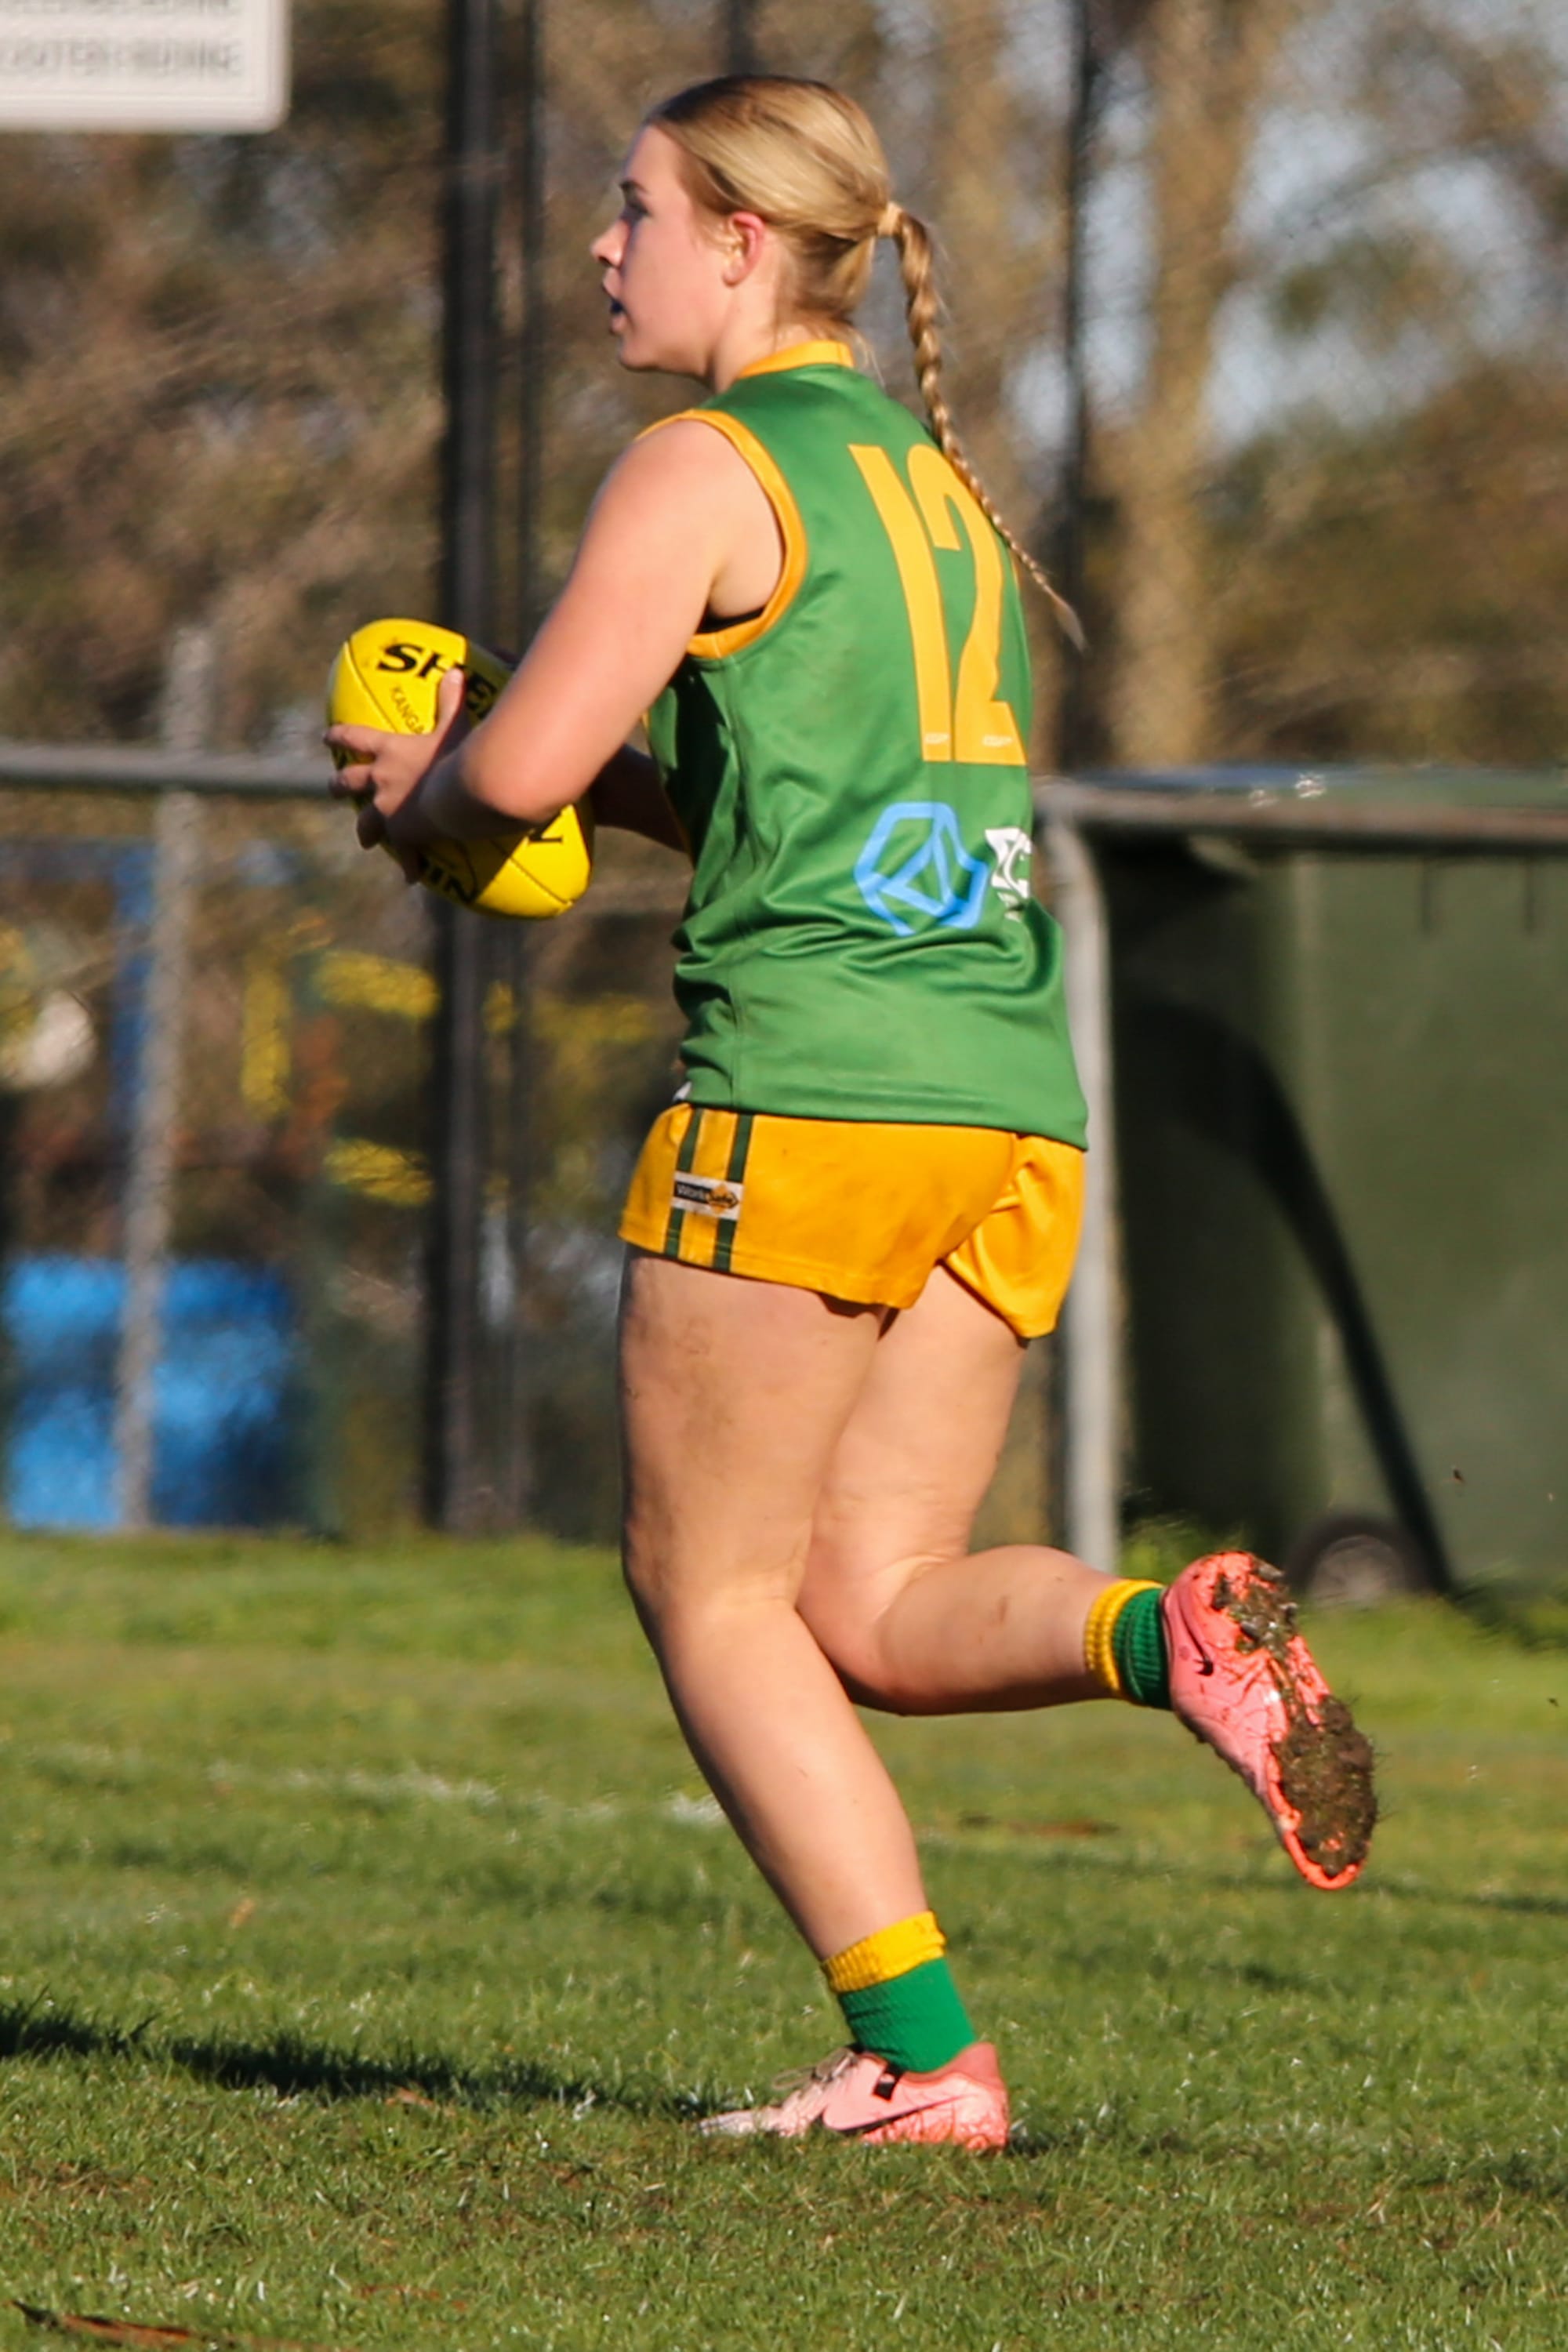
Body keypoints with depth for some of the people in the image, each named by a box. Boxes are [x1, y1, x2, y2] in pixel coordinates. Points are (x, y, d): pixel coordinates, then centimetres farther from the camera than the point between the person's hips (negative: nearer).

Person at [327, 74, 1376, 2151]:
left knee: (715, 1591, 3)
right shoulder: (940, 481, 22)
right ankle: (1174, 1640, -21)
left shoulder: (707, 473, -3)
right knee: (879, 1608, 8)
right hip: (1014, 1110, 8)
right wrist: (620, 790, 23)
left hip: (809, 1085, -7)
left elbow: (520, 766, -10)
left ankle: (923, 2058, -6)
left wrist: (417, 794, 11)